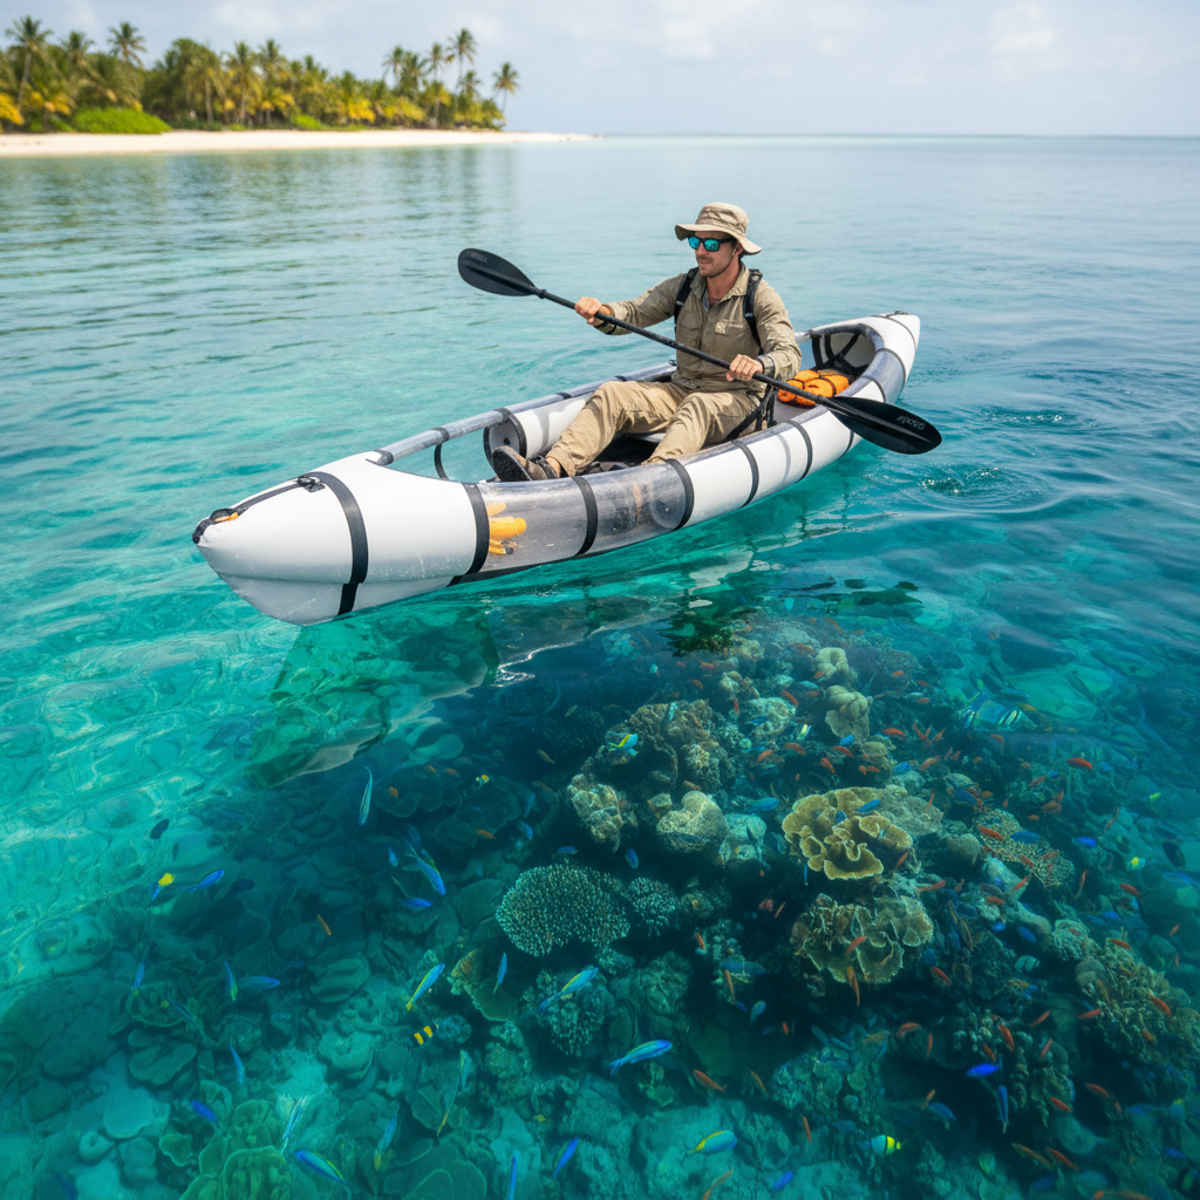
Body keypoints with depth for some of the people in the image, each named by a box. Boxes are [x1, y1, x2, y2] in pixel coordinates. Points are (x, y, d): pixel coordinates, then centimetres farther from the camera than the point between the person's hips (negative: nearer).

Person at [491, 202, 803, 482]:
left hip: (736, 399, -4)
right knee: (611, 394, -18)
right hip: (681, 389, 4)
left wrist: (758, 364, -42)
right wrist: (602, 313, -27)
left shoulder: (761, 296, -7)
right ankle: (550, 469, -40)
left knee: (696, 406, -38)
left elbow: (789, 355, -19)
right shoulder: (682, 286, 7)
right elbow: (635, 311, -4)